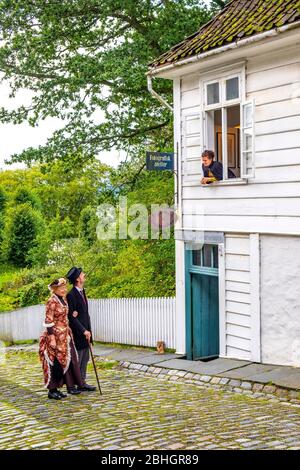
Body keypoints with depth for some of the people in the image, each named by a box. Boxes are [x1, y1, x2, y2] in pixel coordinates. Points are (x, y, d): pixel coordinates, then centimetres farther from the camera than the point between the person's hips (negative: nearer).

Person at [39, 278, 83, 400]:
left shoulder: (64, 300, 11)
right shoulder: (52, 302, -15)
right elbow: (48, 321, -17)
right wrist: (52, 338, -20)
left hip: (65, 335, 8)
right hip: (56, 335, -8)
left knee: (68, 360, 11)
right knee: (55, 362, -2)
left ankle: (71, 386, 19)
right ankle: (52, 390, 7)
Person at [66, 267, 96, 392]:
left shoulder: (82, 292, 11)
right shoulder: (71, 295, -17)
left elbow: (85, 313, 10)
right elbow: (71, 317, -18)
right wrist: (84, 331, -17)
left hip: (85, 333, 9)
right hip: (77, 334, -9)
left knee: (84, 360, 14)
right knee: (76, 361, -2)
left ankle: (82, 383, 23)